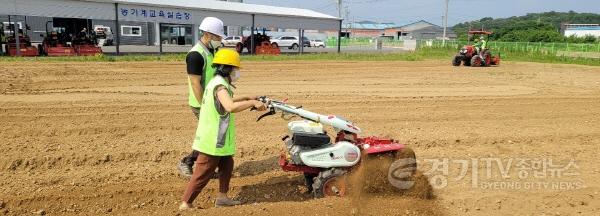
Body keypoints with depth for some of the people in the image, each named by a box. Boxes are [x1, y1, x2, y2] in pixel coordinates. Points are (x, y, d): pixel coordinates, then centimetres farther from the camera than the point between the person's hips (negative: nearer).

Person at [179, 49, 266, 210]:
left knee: (227, 164, 18)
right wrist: (252, 102, -29)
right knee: (203, 173, 0)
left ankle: (222, 197, 25)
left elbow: (227, 101, 30)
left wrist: (247, 98, 26)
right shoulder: (220, 85, -22)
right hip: (213, 140, -10)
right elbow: (231, 107, -40)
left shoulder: (215, 82, 11)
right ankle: (186, 203, 9)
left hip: (214, 138, 10)